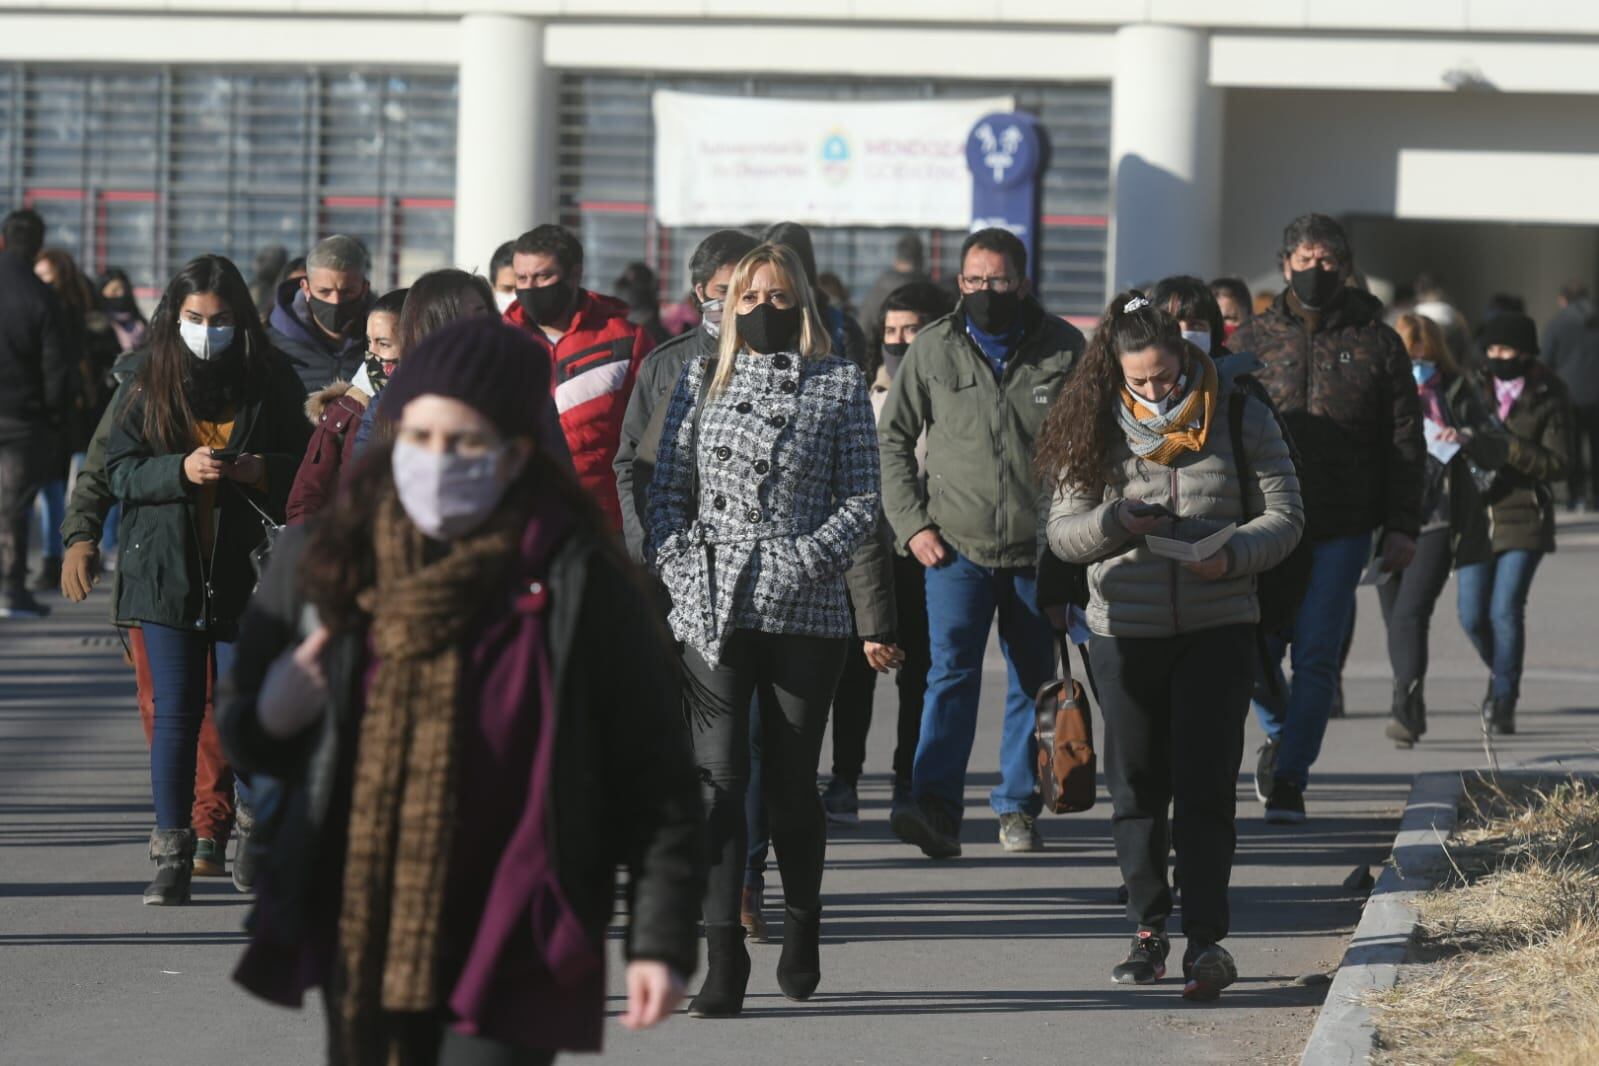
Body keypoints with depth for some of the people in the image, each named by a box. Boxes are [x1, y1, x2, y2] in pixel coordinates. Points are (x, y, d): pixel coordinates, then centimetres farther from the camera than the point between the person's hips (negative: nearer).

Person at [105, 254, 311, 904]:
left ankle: (253, 836, 16)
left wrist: (263, 471, -14)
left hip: (246, 572, -1)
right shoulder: (151, 386, 4)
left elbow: (308, 464, 6)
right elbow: (119, 468, 1)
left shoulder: (271, 381, 2)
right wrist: (182, 470, -16)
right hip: (167, 570, 1)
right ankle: (172, 856, 4)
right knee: (176, 714, 0)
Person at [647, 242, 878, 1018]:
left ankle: (801, 934, 28)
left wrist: (807, 561, -10)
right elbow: (667, 488, 11)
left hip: (804, 609, -1)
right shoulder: (701, 380, 12)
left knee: (791, 780, 6)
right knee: (718, 777, -9)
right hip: (713, 608, 1)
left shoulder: (839, 384, 6)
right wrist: (680, 568, -4)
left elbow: (862, 498, 4)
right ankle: (722, 961, -13)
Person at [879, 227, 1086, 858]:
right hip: (957, 545, -1)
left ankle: (1017, 807, 20)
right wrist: (912, 523, -1)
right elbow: (892, 438, 9)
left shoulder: (1063, 349, 1)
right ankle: (936, 809, -23)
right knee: (952, 669, -15)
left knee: (1034, 679, 8)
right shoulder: (933, 349, 1)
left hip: (1039, 548, 1)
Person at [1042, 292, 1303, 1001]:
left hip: (1216, 630, -2)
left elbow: (1284, 514, 0)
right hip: (1123, 633, 2)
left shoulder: (1237, 416, -1)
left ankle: (1206, 939, -7)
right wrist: (1114, 522, -16)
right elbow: (1062, 532, 5)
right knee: (1136, 788, 8)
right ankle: (1149, 932, 20)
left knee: (1205, 788, -7)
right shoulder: (1095, 429, 3)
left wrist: (1231, 555, -18)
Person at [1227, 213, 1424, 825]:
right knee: (1256, 652, -1)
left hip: (1343, 530, -1)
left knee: (1316, 657, -3)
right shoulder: (1253, 340, 7)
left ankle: (1289, 776, 5)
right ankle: (1281, 734, 28)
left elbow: (1405, 441, 6)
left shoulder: (1376, 343, 4)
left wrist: (1402, 527, 0)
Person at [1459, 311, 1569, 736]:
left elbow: (1555, 463, -7)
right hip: (1476, 513, 4)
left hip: (1524, 515, -4)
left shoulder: (1548, 398, -2)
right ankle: (1503, 676, 31)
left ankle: (1503, 704, -4)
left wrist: (1506, 447, -19)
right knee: (1472, 615, 2)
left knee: (1505, 610, -13)